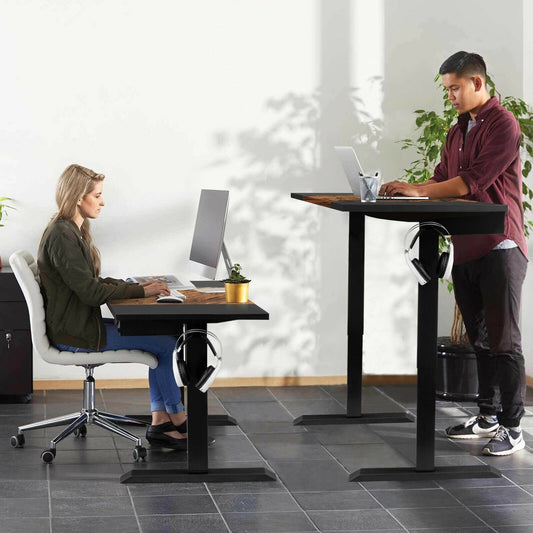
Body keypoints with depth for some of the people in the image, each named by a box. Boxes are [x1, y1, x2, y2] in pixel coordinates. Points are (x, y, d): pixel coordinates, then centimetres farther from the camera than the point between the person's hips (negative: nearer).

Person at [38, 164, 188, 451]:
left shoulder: (73, 231, 13)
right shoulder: (62, 236, -20)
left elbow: (93, 282, 16)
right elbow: (91, 292, -23)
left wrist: (138, 286, 3)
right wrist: (141, 291, -15)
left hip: (82, 322, 10)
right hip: (74, 333, -10)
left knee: (162, 337, 4)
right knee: (165, 342, -7)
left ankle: (159, 422, 1)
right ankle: (177, 418, 9)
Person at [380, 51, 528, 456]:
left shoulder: (503, 125, -10)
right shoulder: (457, 132, 18)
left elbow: (472, 181, -19)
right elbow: (443, 180, 18)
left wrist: (418, 191, -18)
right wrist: (403, 190, 1)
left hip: (499, 246, -9)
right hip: (466, 248, 9)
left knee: (503, 339, -6)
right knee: (480, 338, 13)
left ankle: (512, 428, -3)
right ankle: (488, 417, 22)